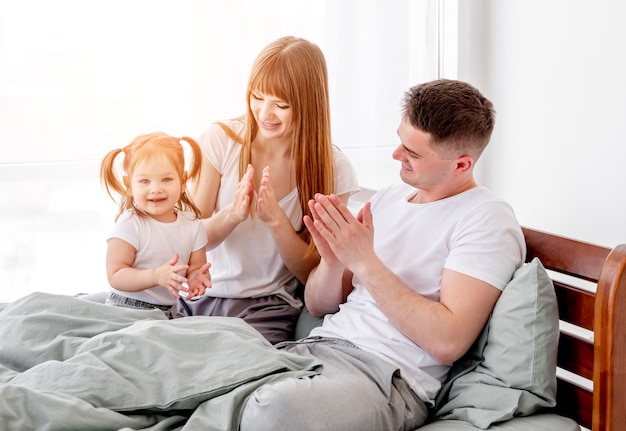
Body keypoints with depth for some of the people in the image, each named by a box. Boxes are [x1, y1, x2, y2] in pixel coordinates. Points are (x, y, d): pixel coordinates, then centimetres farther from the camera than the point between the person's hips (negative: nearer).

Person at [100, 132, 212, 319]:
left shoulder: (192, 225, 3)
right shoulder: (129, 225, -13)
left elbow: (196, 268, 6)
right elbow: (115, 276, -17)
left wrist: (196, 278, -19)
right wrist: (156, 276, -31)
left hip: (169, 311, 5)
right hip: (126, 310, -5)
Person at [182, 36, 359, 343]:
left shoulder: (333, 170, -5)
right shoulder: (220, 140, -2)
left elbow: (313, 274, -2)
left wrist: (276, 220, -19)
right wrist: (231, 215, -22)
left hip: (265, 308, -1)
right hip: (200, 295, 2)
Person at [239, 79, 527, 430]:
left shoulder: (486, 218, -6)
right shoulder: (388, 198, 15)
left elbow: (448, 342, -18)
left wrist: (364, 260, -16)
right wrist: (332, 259, -6)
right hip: (317, 347, 7)